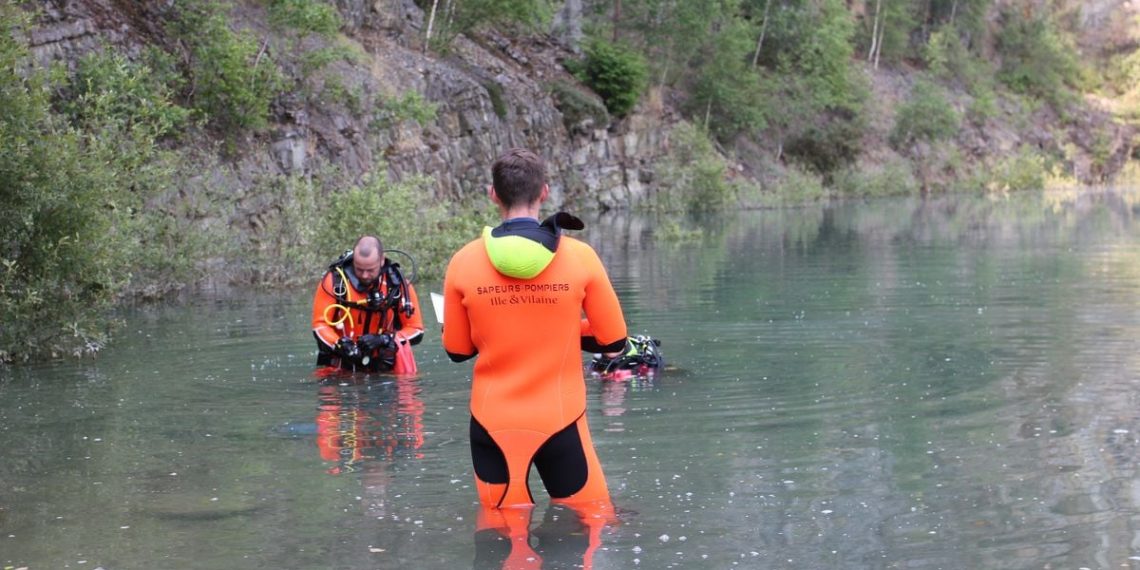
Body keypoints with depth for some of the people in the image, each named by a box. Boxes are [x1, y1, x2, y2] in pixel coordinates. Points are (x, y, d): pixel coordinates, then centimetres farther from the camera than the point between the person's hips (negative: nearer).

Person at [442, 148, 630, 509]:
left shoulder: (464, 263, -6)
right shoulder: (580, 257, -8)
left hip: (493, 424, 1)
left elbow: (457, 351, 5)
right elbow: (613, 344, -1)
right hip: (561, 419, -1)